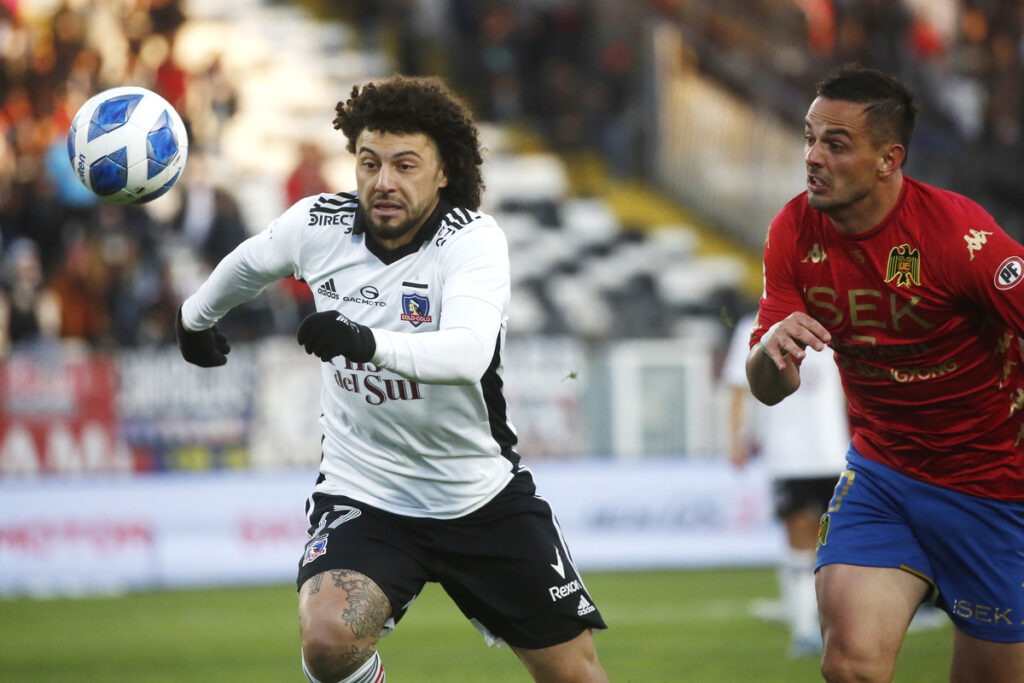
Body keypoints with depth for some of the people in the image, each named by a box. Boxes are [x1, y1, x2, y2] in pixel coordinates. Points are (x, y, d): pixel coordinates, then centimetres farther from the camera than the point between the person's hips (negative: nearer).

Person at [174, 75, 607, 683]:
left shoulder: (474, 240, -20)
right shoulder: (319, 224, -8)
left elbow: (469, 352, -40)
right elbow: (253, 261, 18)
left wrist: (370, 342, -56)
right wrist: (196, 315, 35)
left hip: (481, 495, -1)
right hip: (362, 494, 1)